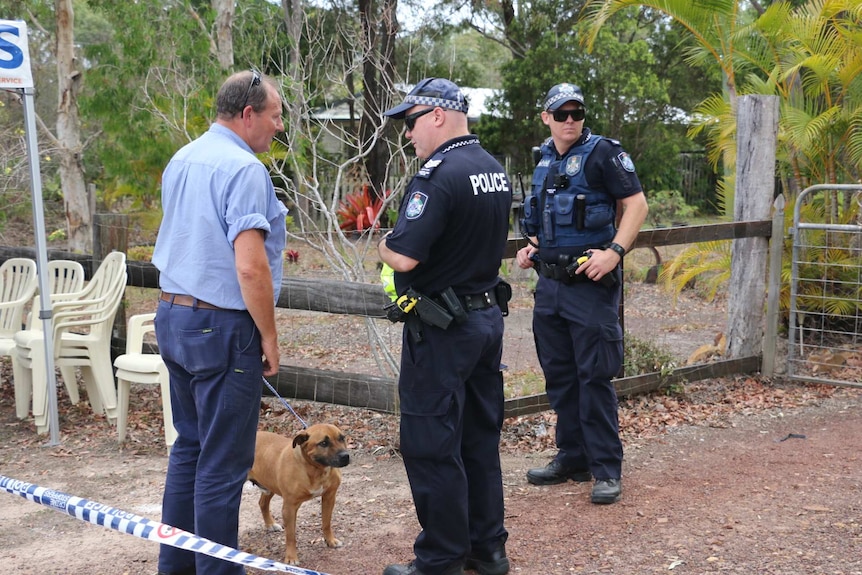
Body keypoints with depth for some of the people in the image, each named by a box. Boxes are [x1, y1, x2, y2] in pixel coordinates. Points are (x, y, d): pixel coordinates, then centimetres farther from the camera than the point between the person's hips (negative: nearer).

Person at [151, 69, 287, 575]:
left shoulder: (182, 160, 11)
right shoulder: (245, 169, -17)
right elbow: (249, 269, -23)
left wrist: (269, 248, 23)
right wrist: (270, 337, -13)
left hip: (173, 317, 9)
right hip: (222, 326, -9)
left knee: (189, 445, 18)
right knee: (223, 461, 0)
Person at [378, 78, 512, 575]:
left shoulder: (439, 175, -19)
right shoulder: (495, 170, 9)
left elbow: (404, 256, -25)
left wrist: (383, 243, -4)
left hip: (442, 328, -9)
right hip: (489, 314, 9)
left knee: (431, 446, 1)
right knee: (480, 439, 16)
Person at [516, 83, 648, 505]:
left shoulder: (602, 153, -8)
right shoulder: (545, 160, 14)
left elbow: (636, 203, -11)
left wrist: (614, 252, -22)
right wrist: (532, 247, 12)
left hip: (590, 283, -7)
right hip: (549, 282, 8)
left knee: (595, 376, -5)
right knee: (558, 374, 13)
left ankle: (607, 470, 2)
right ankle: (572, 458, 25)